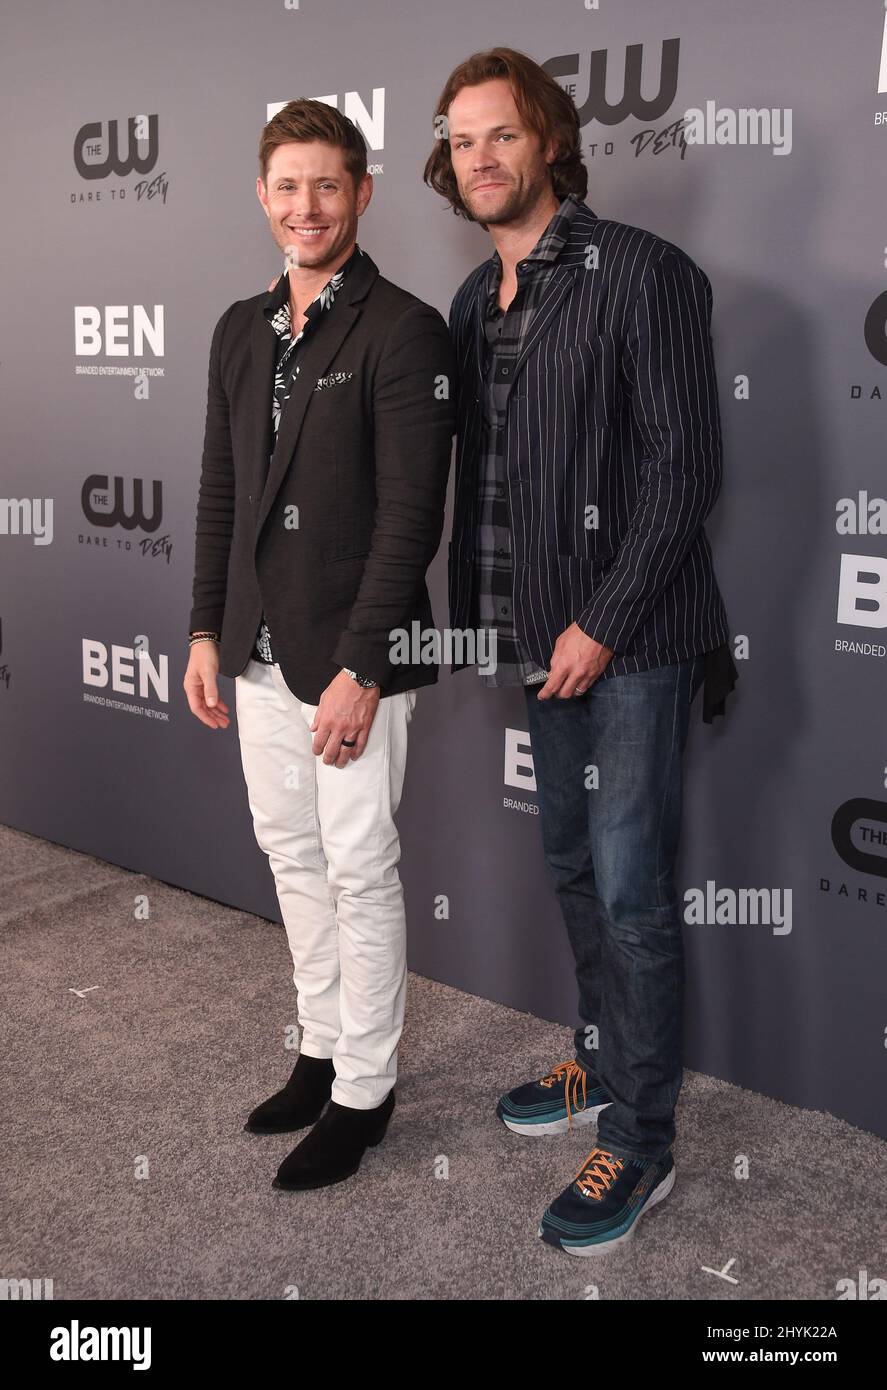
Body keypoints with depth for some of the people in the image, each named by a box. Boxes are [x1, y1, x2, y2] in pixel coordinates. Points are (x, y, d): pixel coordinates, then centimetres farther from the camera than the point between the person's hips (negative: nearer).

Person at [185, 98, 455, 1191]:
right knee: (292, 859, 16)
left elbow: (410, 515, -16)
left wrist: (360, 670, -19)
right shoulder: (240, 331, 11)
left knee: (359, 874, 3)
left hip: (349, 657, -7)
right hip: (258, 651, 7)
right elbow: (220, 491, 15)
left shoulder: (403, 332, -10)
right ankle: (322, 1052, 34)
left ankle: (364, 1092, 20)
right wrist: (207, 631, 10)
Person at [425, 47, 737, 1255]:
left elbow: (684, 467, -15)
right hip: (539, 636, 7)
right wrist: (473, 613, 11)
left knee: (630, 887, -2)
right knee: (575, 867, 17)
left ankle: (641, 1141, 13)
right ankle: (605, 1066, 36)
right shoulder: (475, 302, 12)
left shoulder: (640, 273, -10)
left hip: (629, 640, -7)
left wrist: (604, 623, -17)